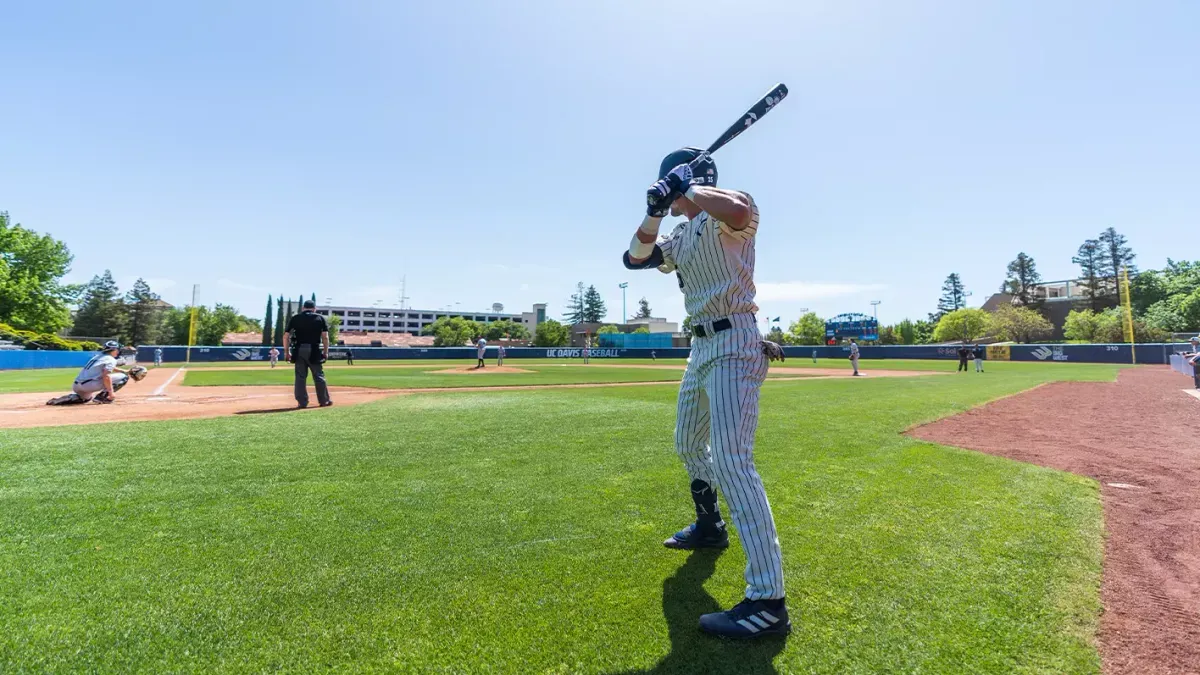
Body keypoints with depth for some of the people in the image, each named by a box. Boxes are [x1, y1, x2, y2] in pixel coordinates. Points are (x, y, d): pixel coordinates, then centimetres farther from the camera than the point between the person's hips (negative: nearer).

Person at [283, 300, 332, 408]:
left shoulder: (295, 318, 8)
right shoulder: (320, 318, 5)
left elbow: (286, 336, 2)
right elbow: (325, 337, -2)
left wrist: (287, 351, 8)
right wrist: (326, 352, 2)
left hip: (299, 350, 1)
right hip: (314, 351, -1)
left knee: (300, 377, 6)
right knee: (319, 376, 6)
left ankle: (302, 402, 7)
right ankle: (324, 400, 11)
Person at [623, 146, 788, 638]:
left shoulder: (728, 216, -8)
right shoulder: (680, 238, 17)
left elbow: (739, 212, -32)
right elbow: (635, 258, 12)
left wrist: (688, 188, -16)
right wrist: (654, 211, -1)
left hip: (733, 345, -10)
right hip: (701, 345, 10)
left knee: (731, 461, -20)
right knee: (689, 446, 23)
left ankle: (768, 602, -16)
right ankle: (709, 527, 45)